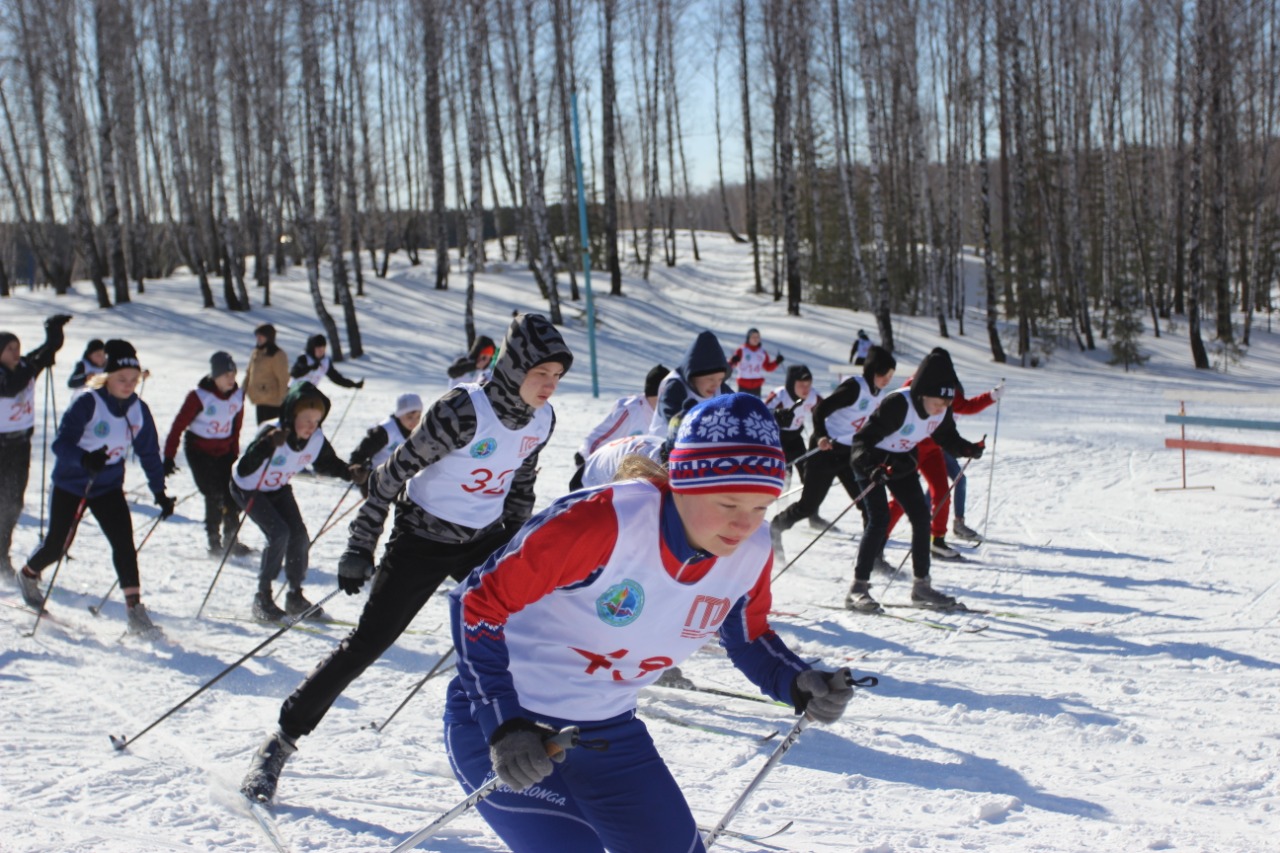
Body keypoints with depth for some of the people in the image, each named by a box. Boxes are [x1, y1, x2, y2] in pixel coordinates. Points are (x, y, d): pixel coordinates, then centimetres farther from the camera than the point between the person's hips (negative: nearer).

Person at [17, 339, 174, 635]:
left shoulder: (138, 410, -5)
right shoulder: (87, 404, -21)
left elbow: (149, 452, 4)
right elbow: (61, 443, -27)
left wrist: (160, 492, 3)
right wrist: (85, 459, -47)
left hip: (108, 486, 3)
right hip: (70, 483, -3)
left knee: (124, 544, -11)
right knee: (55, 546, 8)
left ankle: (135, 609, -9)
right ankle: (29, 574, 41)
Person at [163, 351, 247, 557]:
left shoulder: (238, 395, -3)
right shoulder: (199, 396, -18)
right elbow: (179, 426, -15)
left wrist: (234, 454, 13)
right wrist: (169, 457, -17)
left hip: (224, 451, 5)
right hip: (199, 449, -5)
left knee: (231, 494, -2)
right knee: (214, 496, -12)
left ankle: (230, 539, 13)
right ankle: (214, 542, 1)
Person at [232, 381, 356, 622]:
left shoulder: (317, 439, -18)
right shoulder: (271, 432, -35)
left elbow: (326, 463, 2)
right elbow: (244, 469, -44)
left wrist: (349, 472, -19)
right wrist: (267, 445, -60)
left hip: (279, 489, 6)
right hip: (248, 488, -6)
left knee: (300, 536, -4)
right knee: (279, 533, -22)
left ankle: (295, 597, 13)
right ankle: (263, 597, -9)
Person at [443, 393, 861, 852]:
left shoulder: (751, 555, -11)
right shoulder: (605, 521, -31)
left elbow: (750, 638, 8)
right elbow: (478, 600, -25)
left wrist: (800, 686, -12)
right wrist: (504, 726, -31)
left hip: (609, 730, 6)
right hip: (499, 724, -6)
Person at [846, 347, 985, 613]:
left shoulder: (942, 410, -12)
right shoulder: (898, 404, -34)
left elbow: (946, 437, 6)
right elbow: (863, 438, -33)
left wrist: (967, 448, -13)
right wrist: (872, 467, -49)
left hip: (900, 461, 7)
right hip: (871, 460, -7)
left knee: (921, 515, 2)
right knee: (879, 519, -18)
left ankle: (922, 586, 13)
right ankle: (858, 589, -12)